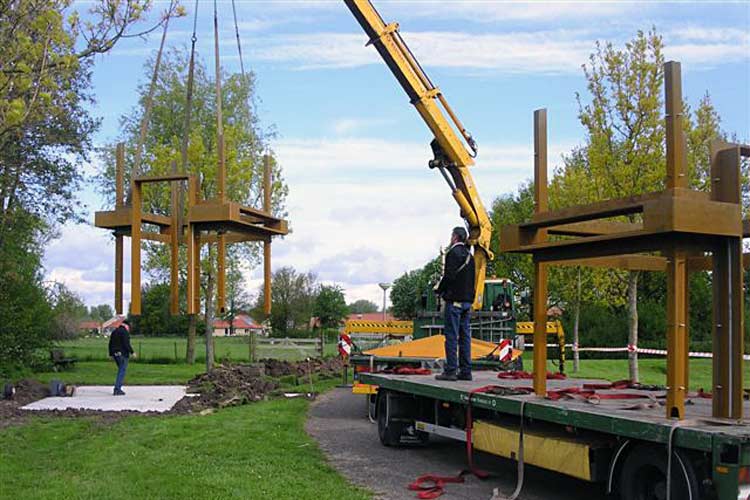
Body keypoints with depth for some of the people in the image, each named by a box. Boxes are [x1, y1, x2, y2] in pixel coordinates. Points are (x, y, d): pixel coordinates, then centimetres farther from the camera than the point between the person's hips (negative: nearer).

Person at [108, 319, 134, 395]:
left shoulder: (114, 331, 16)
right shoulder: (125, 332, -10)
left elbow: (110, 344, 18)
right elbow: (126, 344, -18)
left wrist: (111, 354, 22)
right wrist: (132, 352, -13)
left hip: (115, 354, 8)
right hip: (122, 354, -8)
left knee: (121, 370, 18)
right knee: (122, 371, -5)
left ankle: (118, 388, 15)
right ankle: (117, 389, -9)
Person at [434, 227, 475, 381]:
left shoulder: (453, 253, -10)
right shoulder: (469, 255, 16)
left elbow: (449, 276, -16)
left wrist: (439, 290, -3)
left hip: (454, 300, -8)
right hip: (467, 300, 8)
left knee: (451, 336, -6)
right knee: (465, 336, 8)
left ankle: (450, 370, -7)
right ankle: (465, 371, 10)